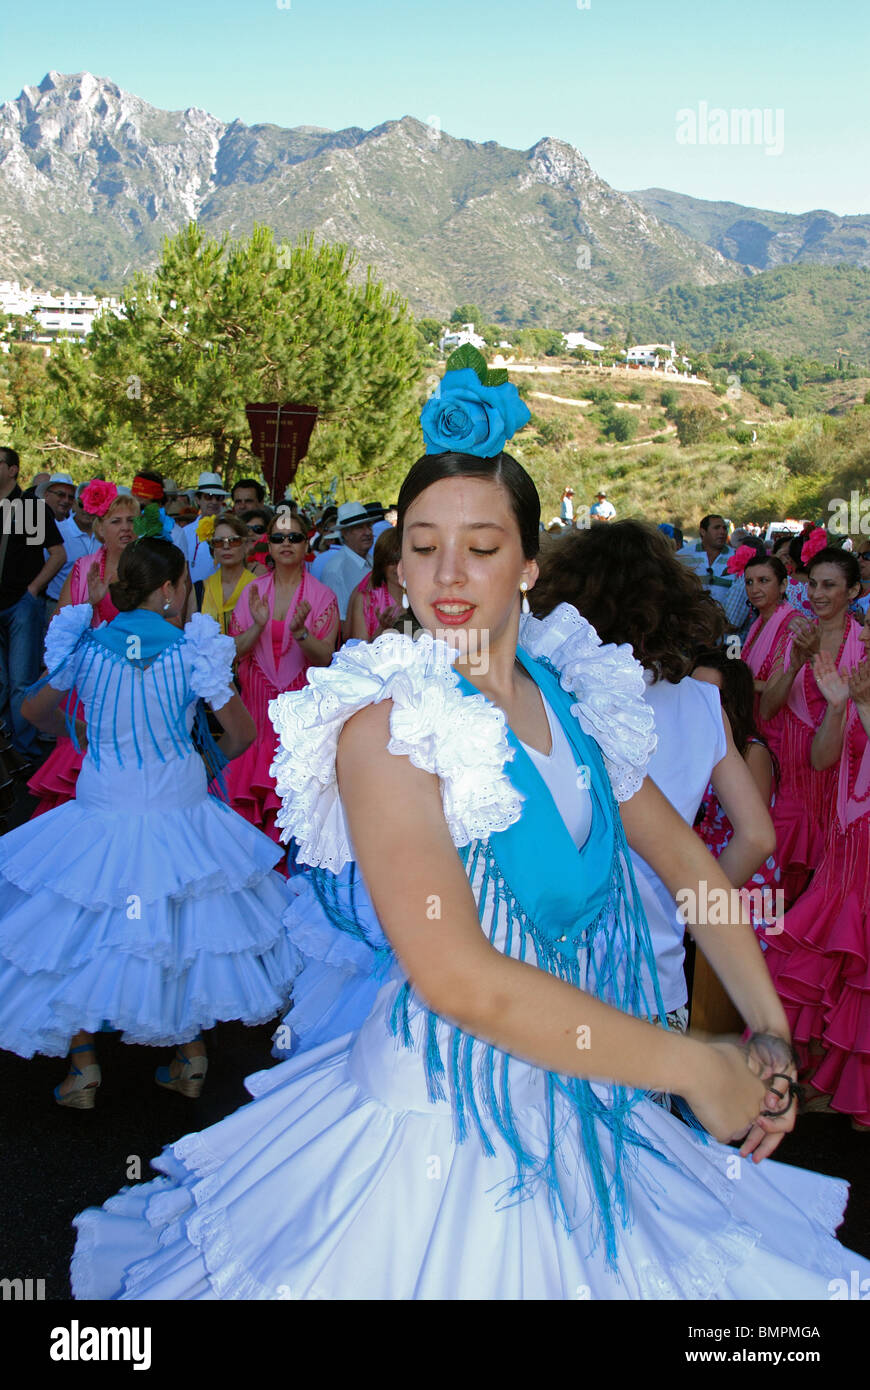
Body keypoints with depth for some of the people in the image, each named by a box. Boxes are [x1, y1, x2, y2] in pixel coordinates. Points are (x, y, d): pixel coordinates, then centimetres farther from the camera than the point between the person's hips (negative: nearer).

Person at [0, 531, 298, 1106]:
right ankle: (192, 1059, 27)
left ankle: (83, 1066, 20)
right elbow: (242, 733, -7)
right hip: (180, 814, 0)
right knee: (186, 926, 17)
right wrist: (211, 760, 15)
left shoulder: (86, 645, -4)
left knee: (82, 931, 16)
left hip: (101, 815, 1)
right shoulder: (191, 651, -11)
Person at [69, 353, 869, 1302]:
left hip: (575, 1111, 6)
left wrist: (768, 1027, -1)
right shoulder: (385, 726, -19)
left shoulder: (569, 691, 0)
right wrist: (696, 1068, -20)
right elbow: (459, 978, -28)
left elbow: (679, 852, 9)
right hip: (437, 1138, -6)